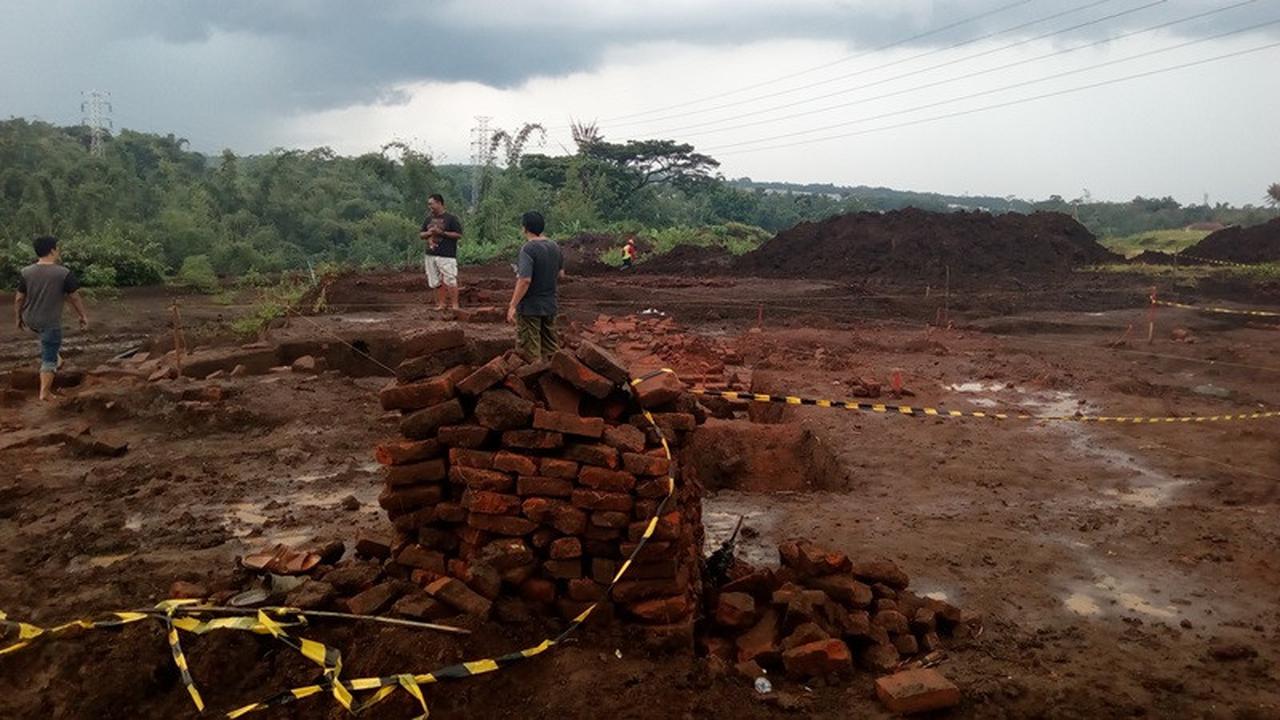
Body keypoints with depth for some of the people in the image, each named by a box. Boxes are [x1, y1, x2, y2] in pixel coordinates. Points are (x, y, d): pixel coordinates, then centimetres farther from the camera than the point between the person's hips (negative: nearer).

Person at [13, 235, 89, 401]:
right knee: (49, 359, 3)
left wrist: (18, 317, 17)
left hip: (30, 321, 4)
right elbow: (75, 297, -7)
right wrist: (83, 316, 7)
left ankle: (55, 358, 37)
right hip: (50, 322, -4)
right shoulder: (64, 274, -15)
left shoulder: (26, 272, -4)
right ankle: (45, 392, 4)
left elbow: (19, 299, 2)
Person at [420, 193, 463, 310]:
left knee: (450, 280, -9)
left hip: (446, 256, -6)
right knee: (437, 281, 8)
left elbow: (459, 234, -8)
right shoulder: (428, 219, 16)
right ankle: (442, 304, 15)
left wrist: (441, 232, -15)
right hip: (431, 255, 7)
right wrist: (428, 233, -2)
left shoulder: (451, 218, -4)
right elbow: (421, 234, 21)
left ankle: (454, 305, -5)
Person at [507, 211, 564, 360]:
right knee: (551, 348, 15)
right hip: (550, 305, 7)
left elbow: (525, 280, -25)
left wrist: (513, 306, -21)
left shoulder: (528, 248, -18)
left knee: (529, 351, 1)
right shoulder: (555, 246, 6)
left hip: (530, 307, -7)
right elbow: (561, 274, 16)